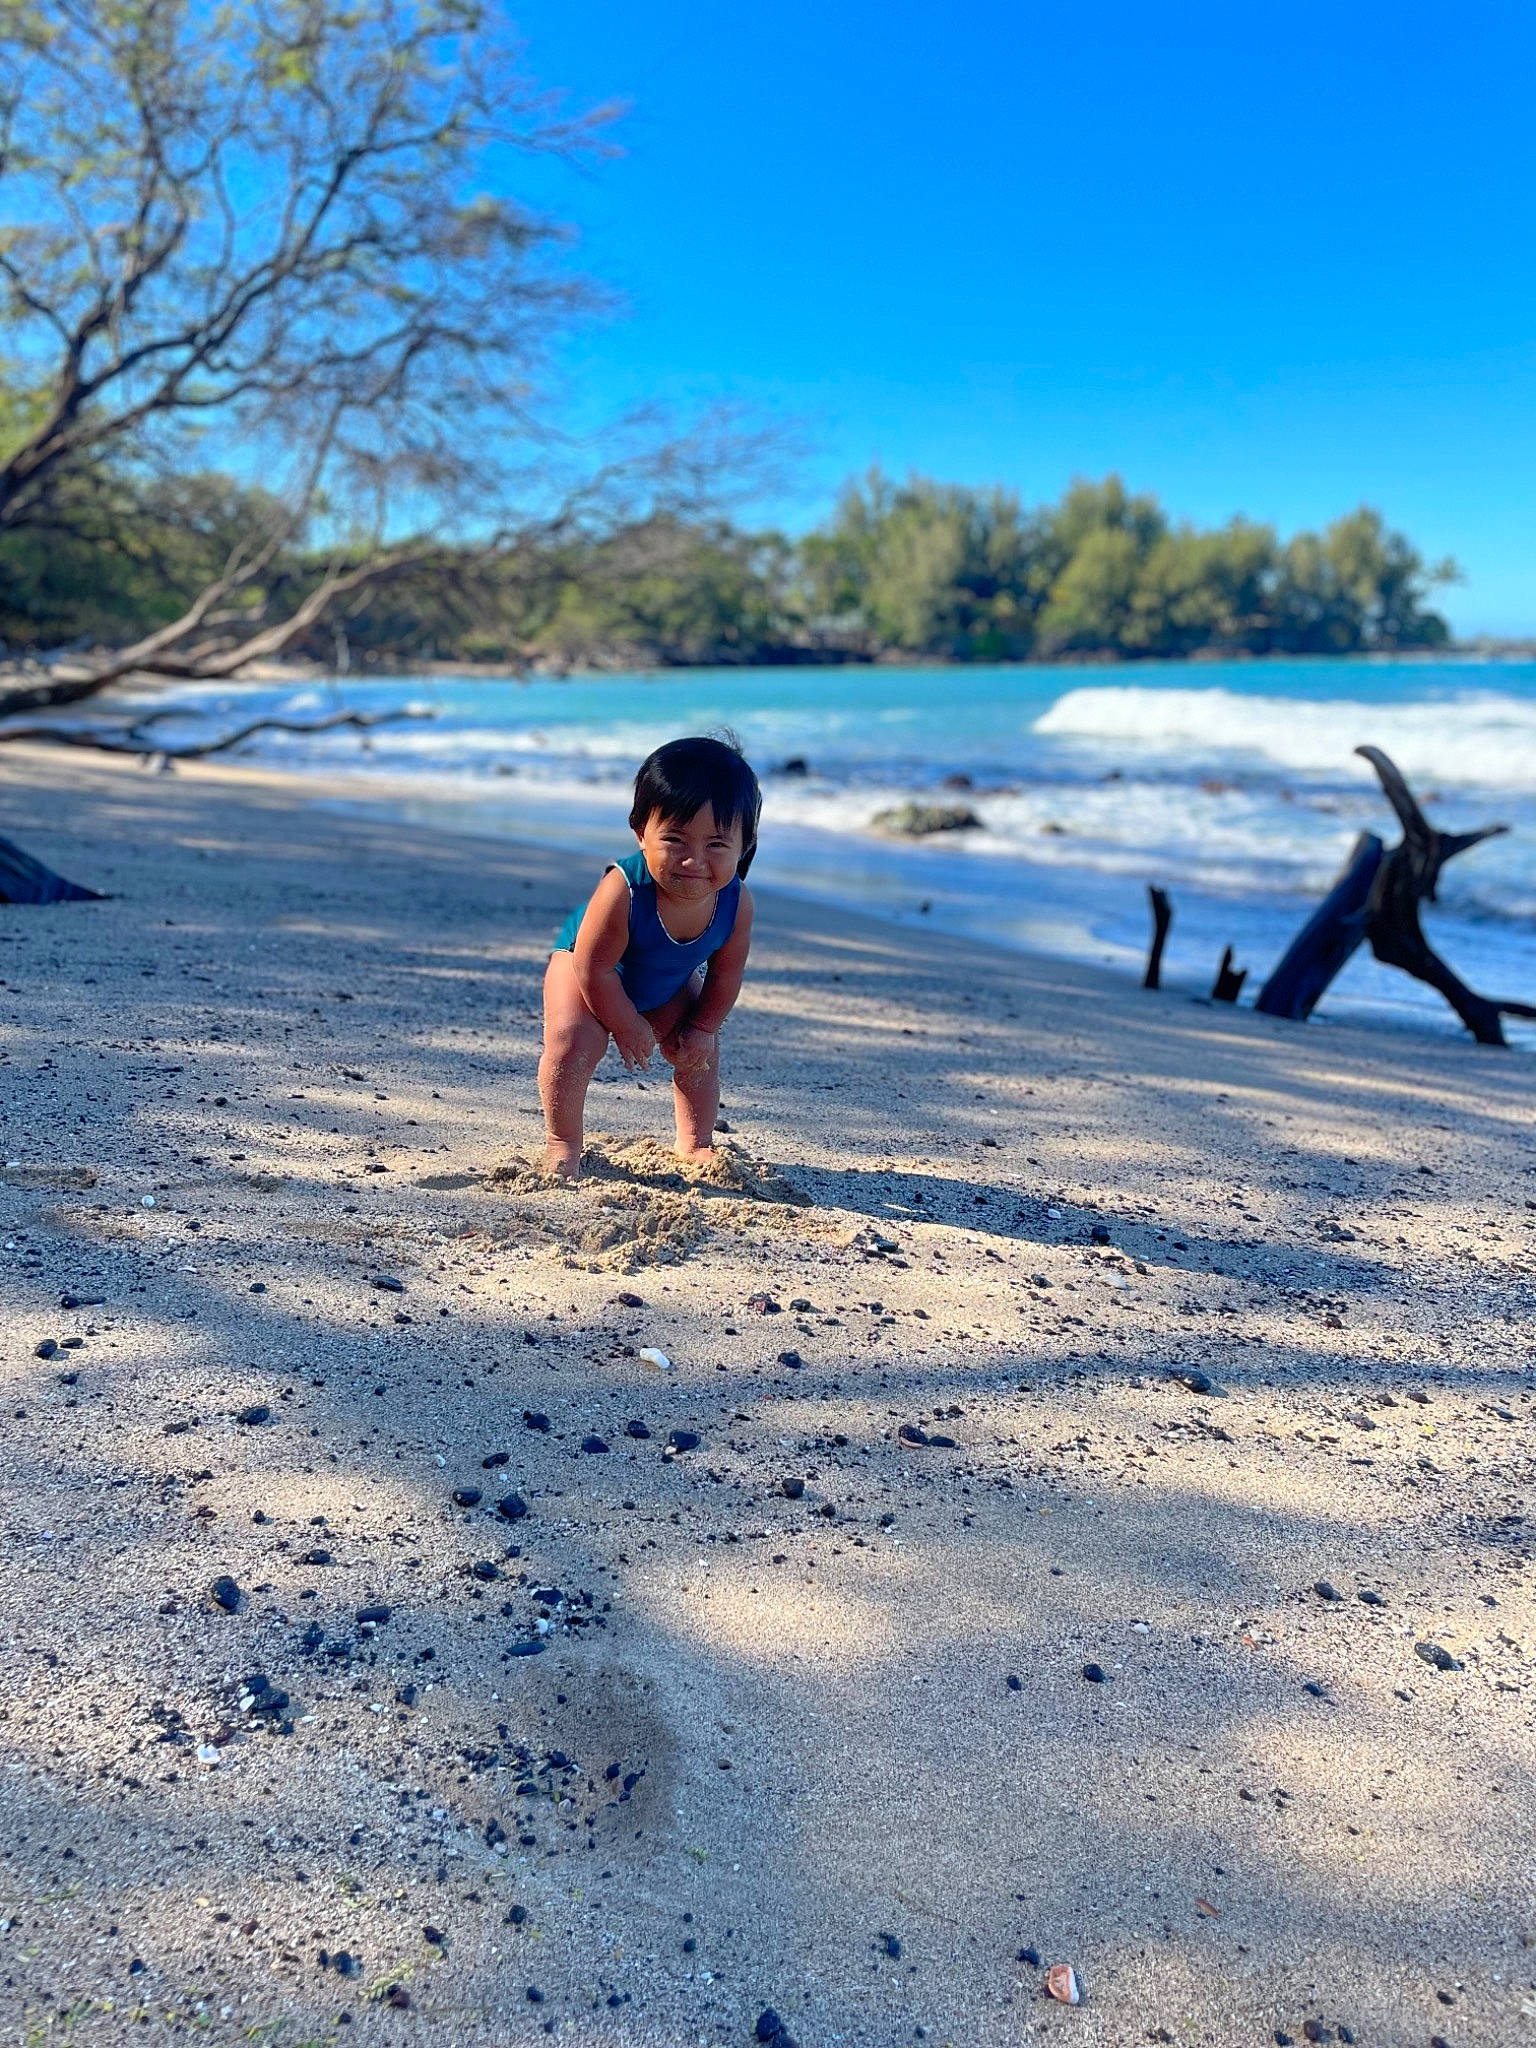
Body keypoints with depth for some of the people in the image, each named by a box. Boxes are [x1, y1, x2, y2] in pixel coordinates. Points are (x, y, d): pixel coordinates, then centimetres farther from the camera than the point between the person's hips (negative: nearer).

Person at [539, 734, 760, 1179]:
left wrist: (702, 1027, -10)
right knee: (572, 1041, -23)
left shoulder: (735, 903, -30)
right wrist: (627, 1026, -23)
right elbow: (594, 967, -33)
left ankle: (695, 1144, 24)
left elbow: (725, 976, -12)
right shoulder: (623, 891, -45)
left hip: (667, 987, 5)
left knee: (698, 1053, 3)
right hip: (581, 965, -4)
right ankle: (562, 1143, -3)